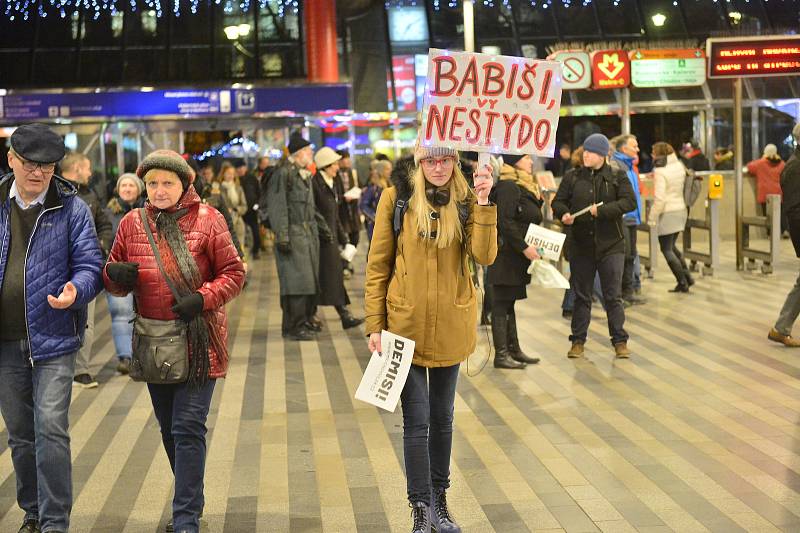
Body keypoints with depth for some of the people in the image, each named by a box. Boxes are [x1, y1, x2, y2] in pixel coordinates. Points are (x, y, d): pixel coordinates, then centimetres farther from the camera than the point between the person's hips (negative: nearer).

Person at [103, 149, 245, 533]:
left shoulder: (207, 220, -4)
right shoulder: (132, 223, 6)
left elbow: (234, 274, -3)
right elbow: (114, 281, 12)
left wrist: (203, 299, -19)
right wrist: (114, 274, -12)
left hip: (199, 342, -5)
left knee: (188, 428, -8)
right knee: (169, 428, 15)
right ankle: (191, 500, 33)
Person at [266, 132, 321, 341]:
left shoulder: (305, 174, 17)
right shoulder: (283, 173, -12)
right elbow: (277, 208, -16)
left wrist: (318, 227, 23)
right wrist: (282, 237, -20)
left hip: (309, 233, 9)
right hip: (293, 235, -9)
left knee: (310, 278, 12)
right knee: (296, 279, -10)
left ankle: (306, 318, 24)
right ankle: (294, 326, -6)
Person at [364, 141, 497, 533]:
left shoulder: (465, 201, 2)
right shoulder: (397, 197, -5)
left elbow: (484, 256, -12)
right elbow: (378, 265, -3)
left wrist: (482, 205, -22)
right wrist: (374, 324, -7)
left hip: (450, 326, 3)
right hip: (406, 324, -3)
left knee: (442, 418, 15)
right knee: (416, 421, -1)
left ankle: (439, 500, 29)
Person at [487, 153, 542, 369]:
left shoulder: (523, 186, 18)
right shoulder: (508, 186, -15)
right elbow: (504, 221, -21)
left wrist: (538, 199, 9)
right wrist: (524, 247, -20)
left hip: (516, 256, 10)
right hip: (506, 255, -10)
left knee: (508, 303, 15)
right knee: (502, 303, -5)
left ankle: (514, 349, 22)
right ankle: (501, 354, -1)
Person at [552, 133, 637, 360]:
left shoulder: (618, 178, 1)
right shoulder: (572, 177, 6)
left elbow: (629, 202, -11)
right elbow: (558, 202, 8)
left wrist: (601, 211, -20)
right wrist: (564, 214, -14)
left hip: (610, 245, -2)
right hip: (580, 245, 2)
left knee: (613, 296, 2)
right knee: (581, 296, 8)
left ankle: (620, 341, 12)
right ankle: (578, 341, 17)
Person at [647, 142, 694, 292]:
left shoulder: (660, 172, -15)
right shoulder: (679, 166, 7)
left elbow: (659, 198, -19)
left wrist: (652, 217, -14)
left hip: (667, 213, -8)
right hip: (681, 210, 8)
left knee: (666, 249, 2)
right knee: (671, 246, 22)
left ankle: (682, 283, 2)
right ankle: (687, 276, 19)